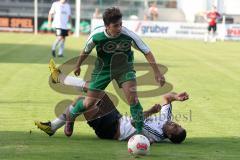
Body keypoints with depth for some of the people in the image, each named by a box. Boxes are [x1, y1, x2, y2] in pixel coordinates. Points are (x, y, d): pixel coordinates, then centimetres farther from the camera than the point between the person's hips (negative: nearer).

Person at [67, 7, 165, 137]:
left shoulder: (128, 35, -28)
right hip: (103, 68, 0)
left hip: (124, 68, 0)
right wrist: (78, 66, 14)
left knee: (132, 98, -22)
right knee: (89, 103, 3)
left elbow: (147, 52, -16)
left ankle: (140, 131, -11)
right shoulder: (96, 36, -25)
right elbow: (86, 51, -2)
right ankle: (71, 115, 36)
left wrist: (157, 72, -16)